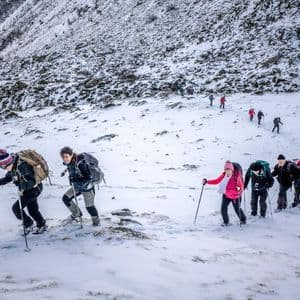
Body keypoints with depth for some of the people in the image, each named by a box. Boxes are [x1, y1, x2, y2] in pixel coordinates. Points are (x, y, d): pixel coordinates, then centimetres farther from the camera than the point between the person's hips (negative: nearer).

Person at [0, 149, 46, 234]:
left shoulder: (21, 166, -33)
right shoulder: (13, 166, -6)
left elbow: (32, 181, -35)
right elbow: (8, 178, 11)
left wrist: (22, 188, -39)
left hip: (34, 189, -9)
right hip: (27, 190, 9)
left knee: (16, 208, -9)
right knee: (32, 209, 21)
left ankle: (28, 225, 8)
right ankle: (41, 225, 38)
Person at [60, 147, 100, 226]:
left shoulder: (80, 163, -32)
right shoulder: (69, 163, -7)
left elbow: (88, 177, -31)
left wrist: (75, 179, -33)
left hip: (87, 187, -8)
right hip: (77, 186, 8)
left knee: (89, 207, -7)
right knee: (65, 198, 7)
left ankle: (96, 219, 25)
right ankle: (77, 213, 29)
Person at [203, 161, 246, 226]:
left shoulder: (236, 176, -19)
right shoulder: (223, 175, -8)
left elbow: (241, 186, -11)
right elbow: (216, 181, 0)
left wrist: (240, 191, -31)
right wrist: (207, 182, -9)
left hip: (235, 196, -3)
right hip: (226, 195, 4)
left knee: (237, 209, 8)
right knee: (223, 209, -5)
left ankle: (243, 219, 38)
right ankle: (226, 222, 18)